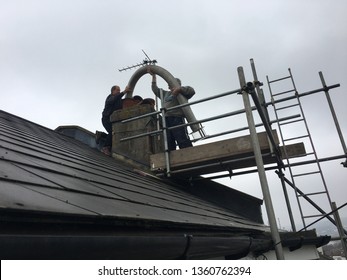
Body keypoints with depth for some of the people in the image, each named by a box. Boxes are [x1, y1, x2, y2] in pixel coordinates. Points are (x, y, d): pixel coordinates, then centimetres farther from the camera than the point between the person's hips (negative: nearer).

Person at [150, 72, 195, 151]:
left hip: (177, 118, -6)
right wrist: (153, 76, 44)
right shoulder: (166, 93, 33)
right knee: (169, 144, -5)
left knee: (183, 142, -16)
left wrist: (179, 89, -11)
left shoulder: (181, 92, 14)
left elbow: (191, 90, -2)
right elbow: (155, 89, 42)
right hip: (166, 119, 6)